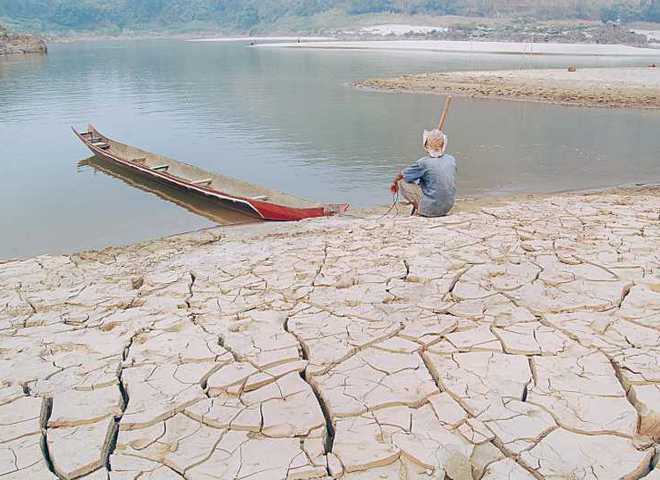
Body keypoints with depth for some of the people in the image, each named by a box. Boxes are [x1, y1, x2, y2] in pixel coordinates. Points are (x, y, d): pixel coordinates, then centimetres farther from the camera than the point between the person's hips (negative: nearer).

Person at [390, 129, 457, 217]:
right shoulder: (452, 160, -2)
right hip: (448, 207, 6)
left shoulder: (423, 163, -17)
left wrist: (394, 182, 21)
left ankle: (418, 208, 7)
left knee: (402, 182, 3)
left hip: (431, 209, -6)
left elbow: (401, 175, -2)